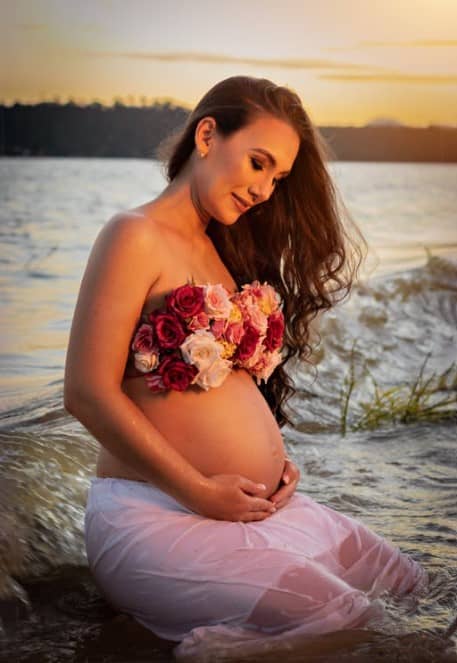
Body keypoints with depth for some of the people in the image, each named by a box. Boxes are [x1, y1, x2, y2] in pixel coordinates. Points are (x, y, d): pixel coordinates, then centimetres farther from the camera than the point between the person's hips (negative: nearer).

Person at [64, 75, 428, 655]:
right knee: (332, 616, -25)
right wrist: (200, 493, -14)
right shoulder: (136, 237, -8)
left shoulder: (227, 249, 19)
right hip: (156, 511, -8)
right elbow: (88, 393, -14)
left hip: (262, 505, 8)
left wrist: (277, 460, 2)